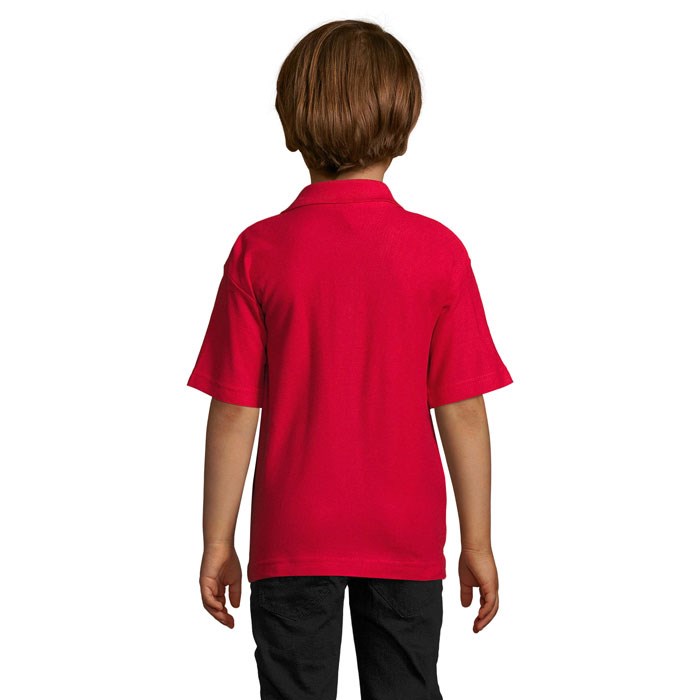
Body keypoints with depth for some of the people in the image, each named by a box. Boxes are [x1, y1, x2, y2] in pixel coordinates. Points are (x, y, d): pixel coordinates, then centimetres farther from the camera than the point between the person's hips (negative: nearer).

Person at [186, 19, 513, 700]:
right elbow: (462, 413, -7)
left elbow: (233, 414, -7)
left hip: (291, 540, 0)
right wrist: (478, 545, 3)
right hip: (407, 541, 1)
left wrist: (218, 543, 4)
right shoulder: (438, 252, -8)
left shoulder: (259, 252, -9)